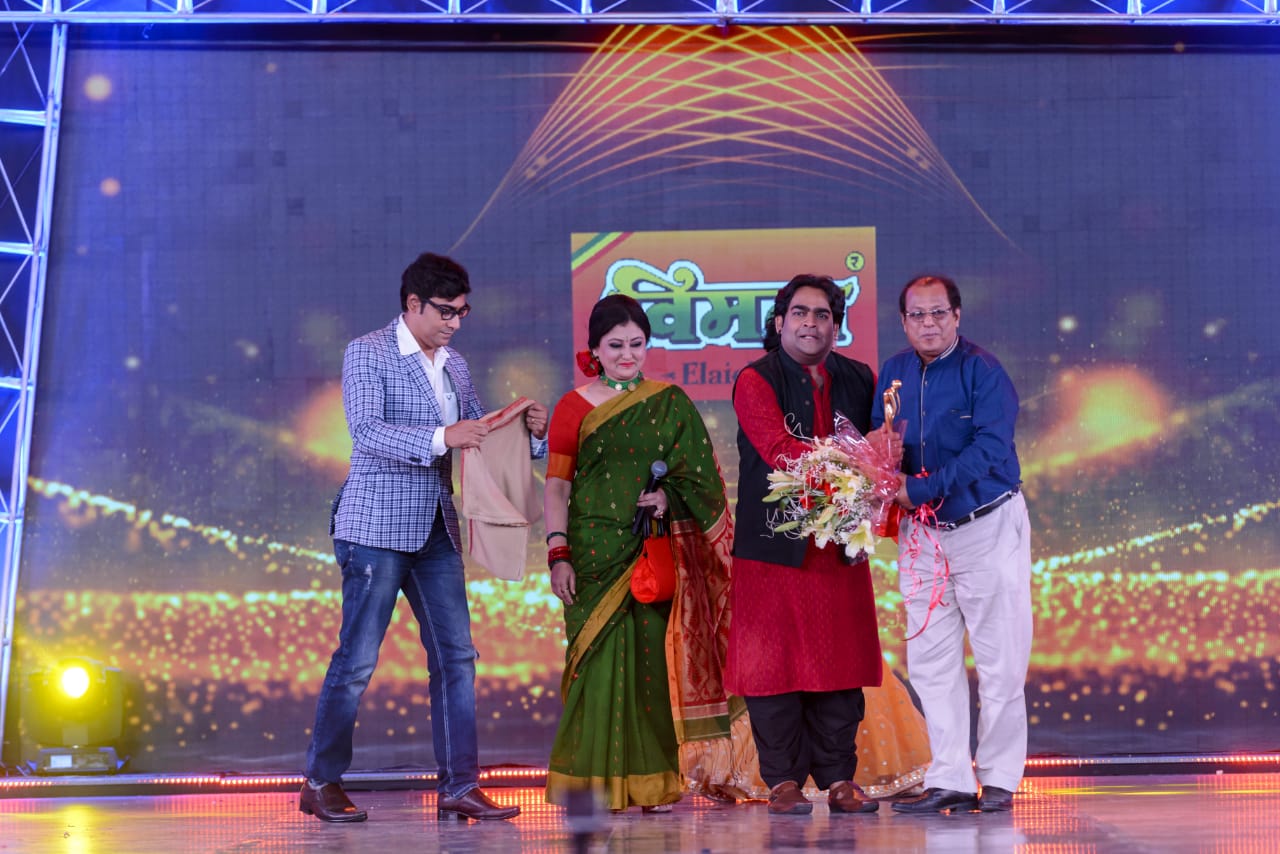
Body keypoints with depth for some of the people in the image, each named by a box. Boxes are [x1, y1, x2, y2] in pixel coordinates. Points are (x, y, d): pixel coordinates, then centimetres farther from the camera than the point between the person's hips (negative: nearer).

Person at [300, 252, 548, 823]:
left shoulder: (453, 366, 14)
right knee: (357, 659, -3)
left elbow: (479, 436, 19)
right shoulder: (367, 354, -5)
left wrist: (530, 432, -1)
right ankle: (321, 783, 9)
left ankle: (459, 787, 7)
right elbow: (366, 430, -19)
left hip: (436, 530, 7)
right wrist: (441, 437, -31)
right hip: (377, 527, -7)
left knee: (455, 657, 3)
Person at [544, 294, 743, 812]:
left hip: (654, 552, 1)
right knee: (599, 659, -6)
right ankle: (594, 783, -1)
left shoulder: (670, 403, 11)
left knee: (652, 661, -1)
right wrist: (558, 554, -9)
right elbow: (557, 485, 1)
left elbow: (698, 475, 8)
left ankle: (652, 783, 6)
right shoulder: (573, 408, 5)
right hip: (597, 552, -1)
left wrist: (669, 498, -12)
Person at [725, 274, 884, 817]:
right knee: (774, 661, -2)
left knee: (840, 662, 4)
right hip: (774, 543, -4)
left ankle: (838, 777, 11)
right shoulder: (756, 381, -3)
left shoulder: (857, 379, 13)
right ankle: (783, 781, 6)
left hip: (840, 546, 4)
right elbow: (778, 450, -16)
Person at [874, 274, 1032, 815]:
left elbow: (990, 448, -21)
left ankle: (999, 779, 6)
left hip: (988, 526, -5)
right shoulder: (894, 373, 6)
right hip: (922, 532, 5)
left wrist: (919, 489, -25)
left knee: (999, 659, -1)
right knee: (930, 659, 4)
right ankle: (949, 780, 9)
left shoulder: (982, 371, -11)